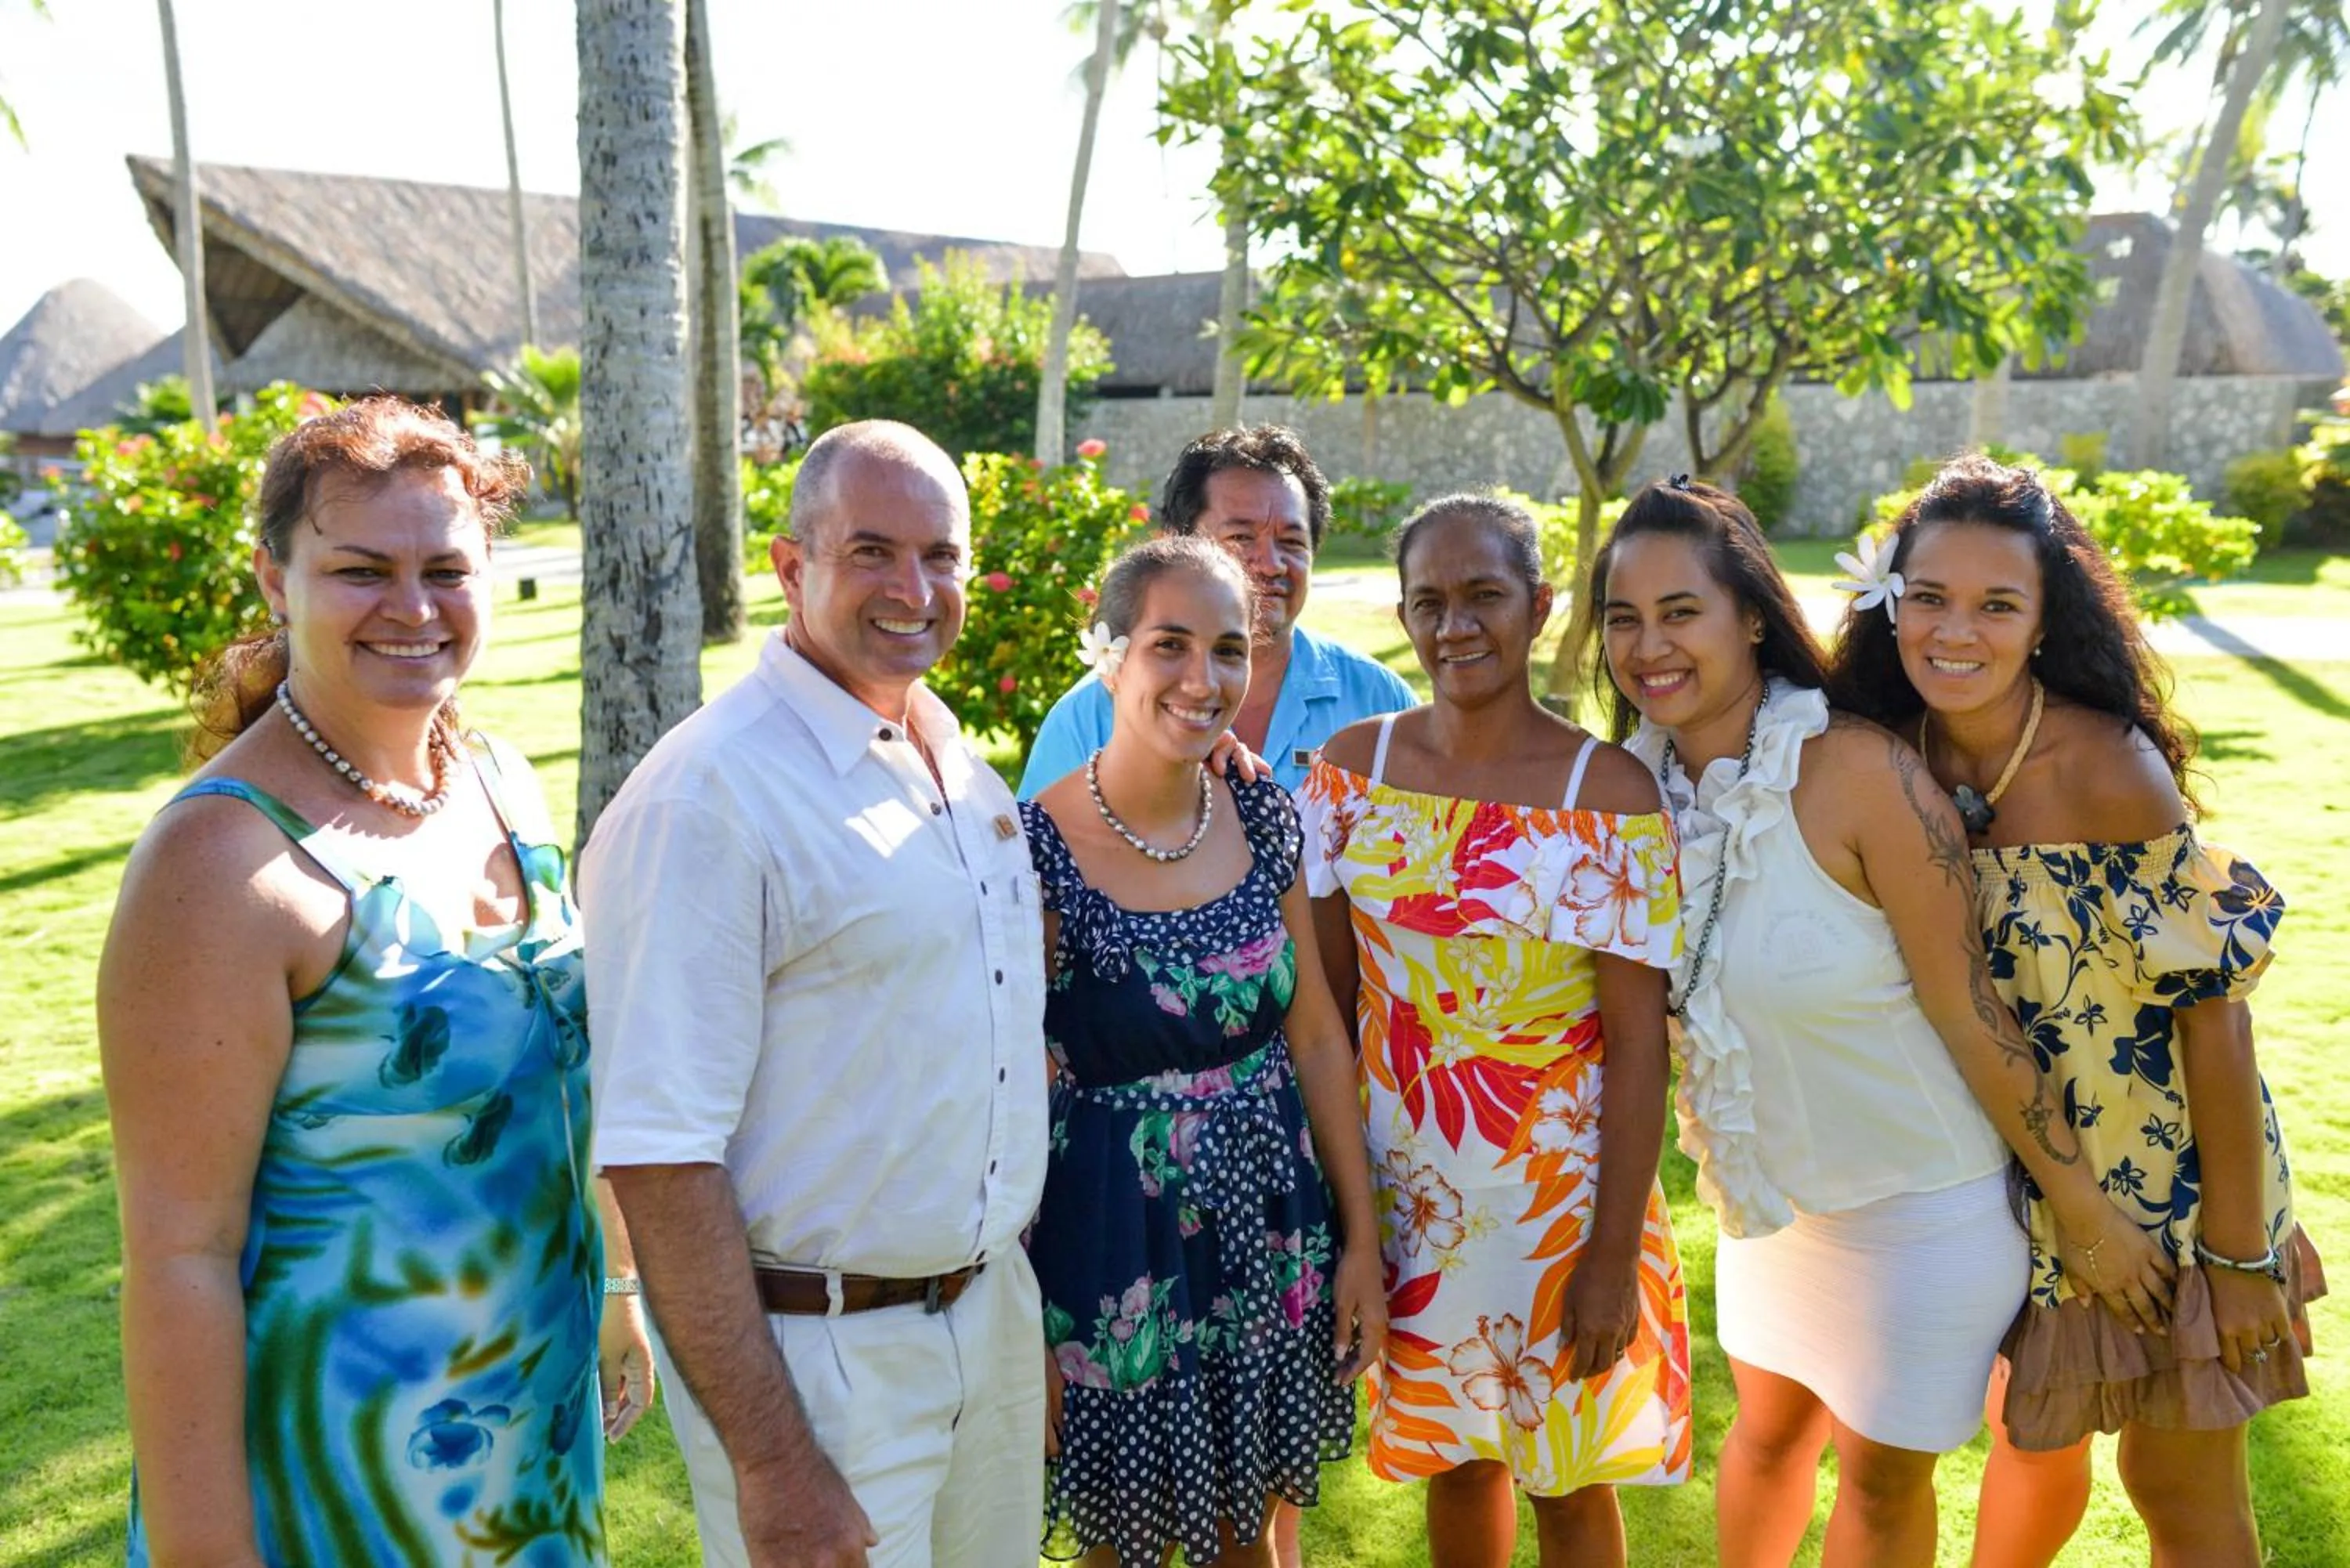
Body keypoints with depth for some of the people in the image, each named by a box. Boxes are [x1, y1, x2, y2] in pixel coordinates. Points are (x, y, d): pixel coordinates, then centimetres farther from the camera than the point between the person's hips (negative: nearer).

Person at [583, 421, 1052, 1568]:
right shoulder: (706, 800, -20)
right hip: (820, 1351, -7)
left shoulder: (958, 758, 5)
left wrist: (1010, 1284, 15)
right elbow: (658, 1159, -22)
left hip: (991, 1307, 8)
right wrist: (770, 1462, -21)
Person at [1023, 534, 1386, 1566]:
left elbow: (1317, 1037, 5)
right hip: (1116, 1258, -4)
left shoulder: (1265, 818, -2)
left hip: (1268, 1238, 5)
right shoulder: (1036, 849, -18)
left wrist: (1360, 1240, 6)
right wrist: (1022, 1328, -12)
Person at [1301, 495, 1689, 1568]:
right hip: (1404, 1177, 3)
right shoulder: (1349, 770, -4)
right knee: (1453, 1453, 20)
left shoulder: (1610, 792, -13)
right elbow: (1325, 995, 1)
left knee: (1568, 1479, 14)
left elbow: (1640, 1037, -12)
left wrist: (1613, 1254, -13)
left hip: (1559, 1183, -2)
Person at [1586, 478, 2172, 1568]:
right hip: (1772, 1185, 5)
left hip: (1919, 1196, -5)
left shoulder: (1858, 772, -27)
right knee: (1769, 1431, 24)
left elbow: (1969, 1009, -21)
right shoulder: (1645, 783, -8)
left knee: (1880, 1477, 15)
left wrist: (2084, 1212, -13)